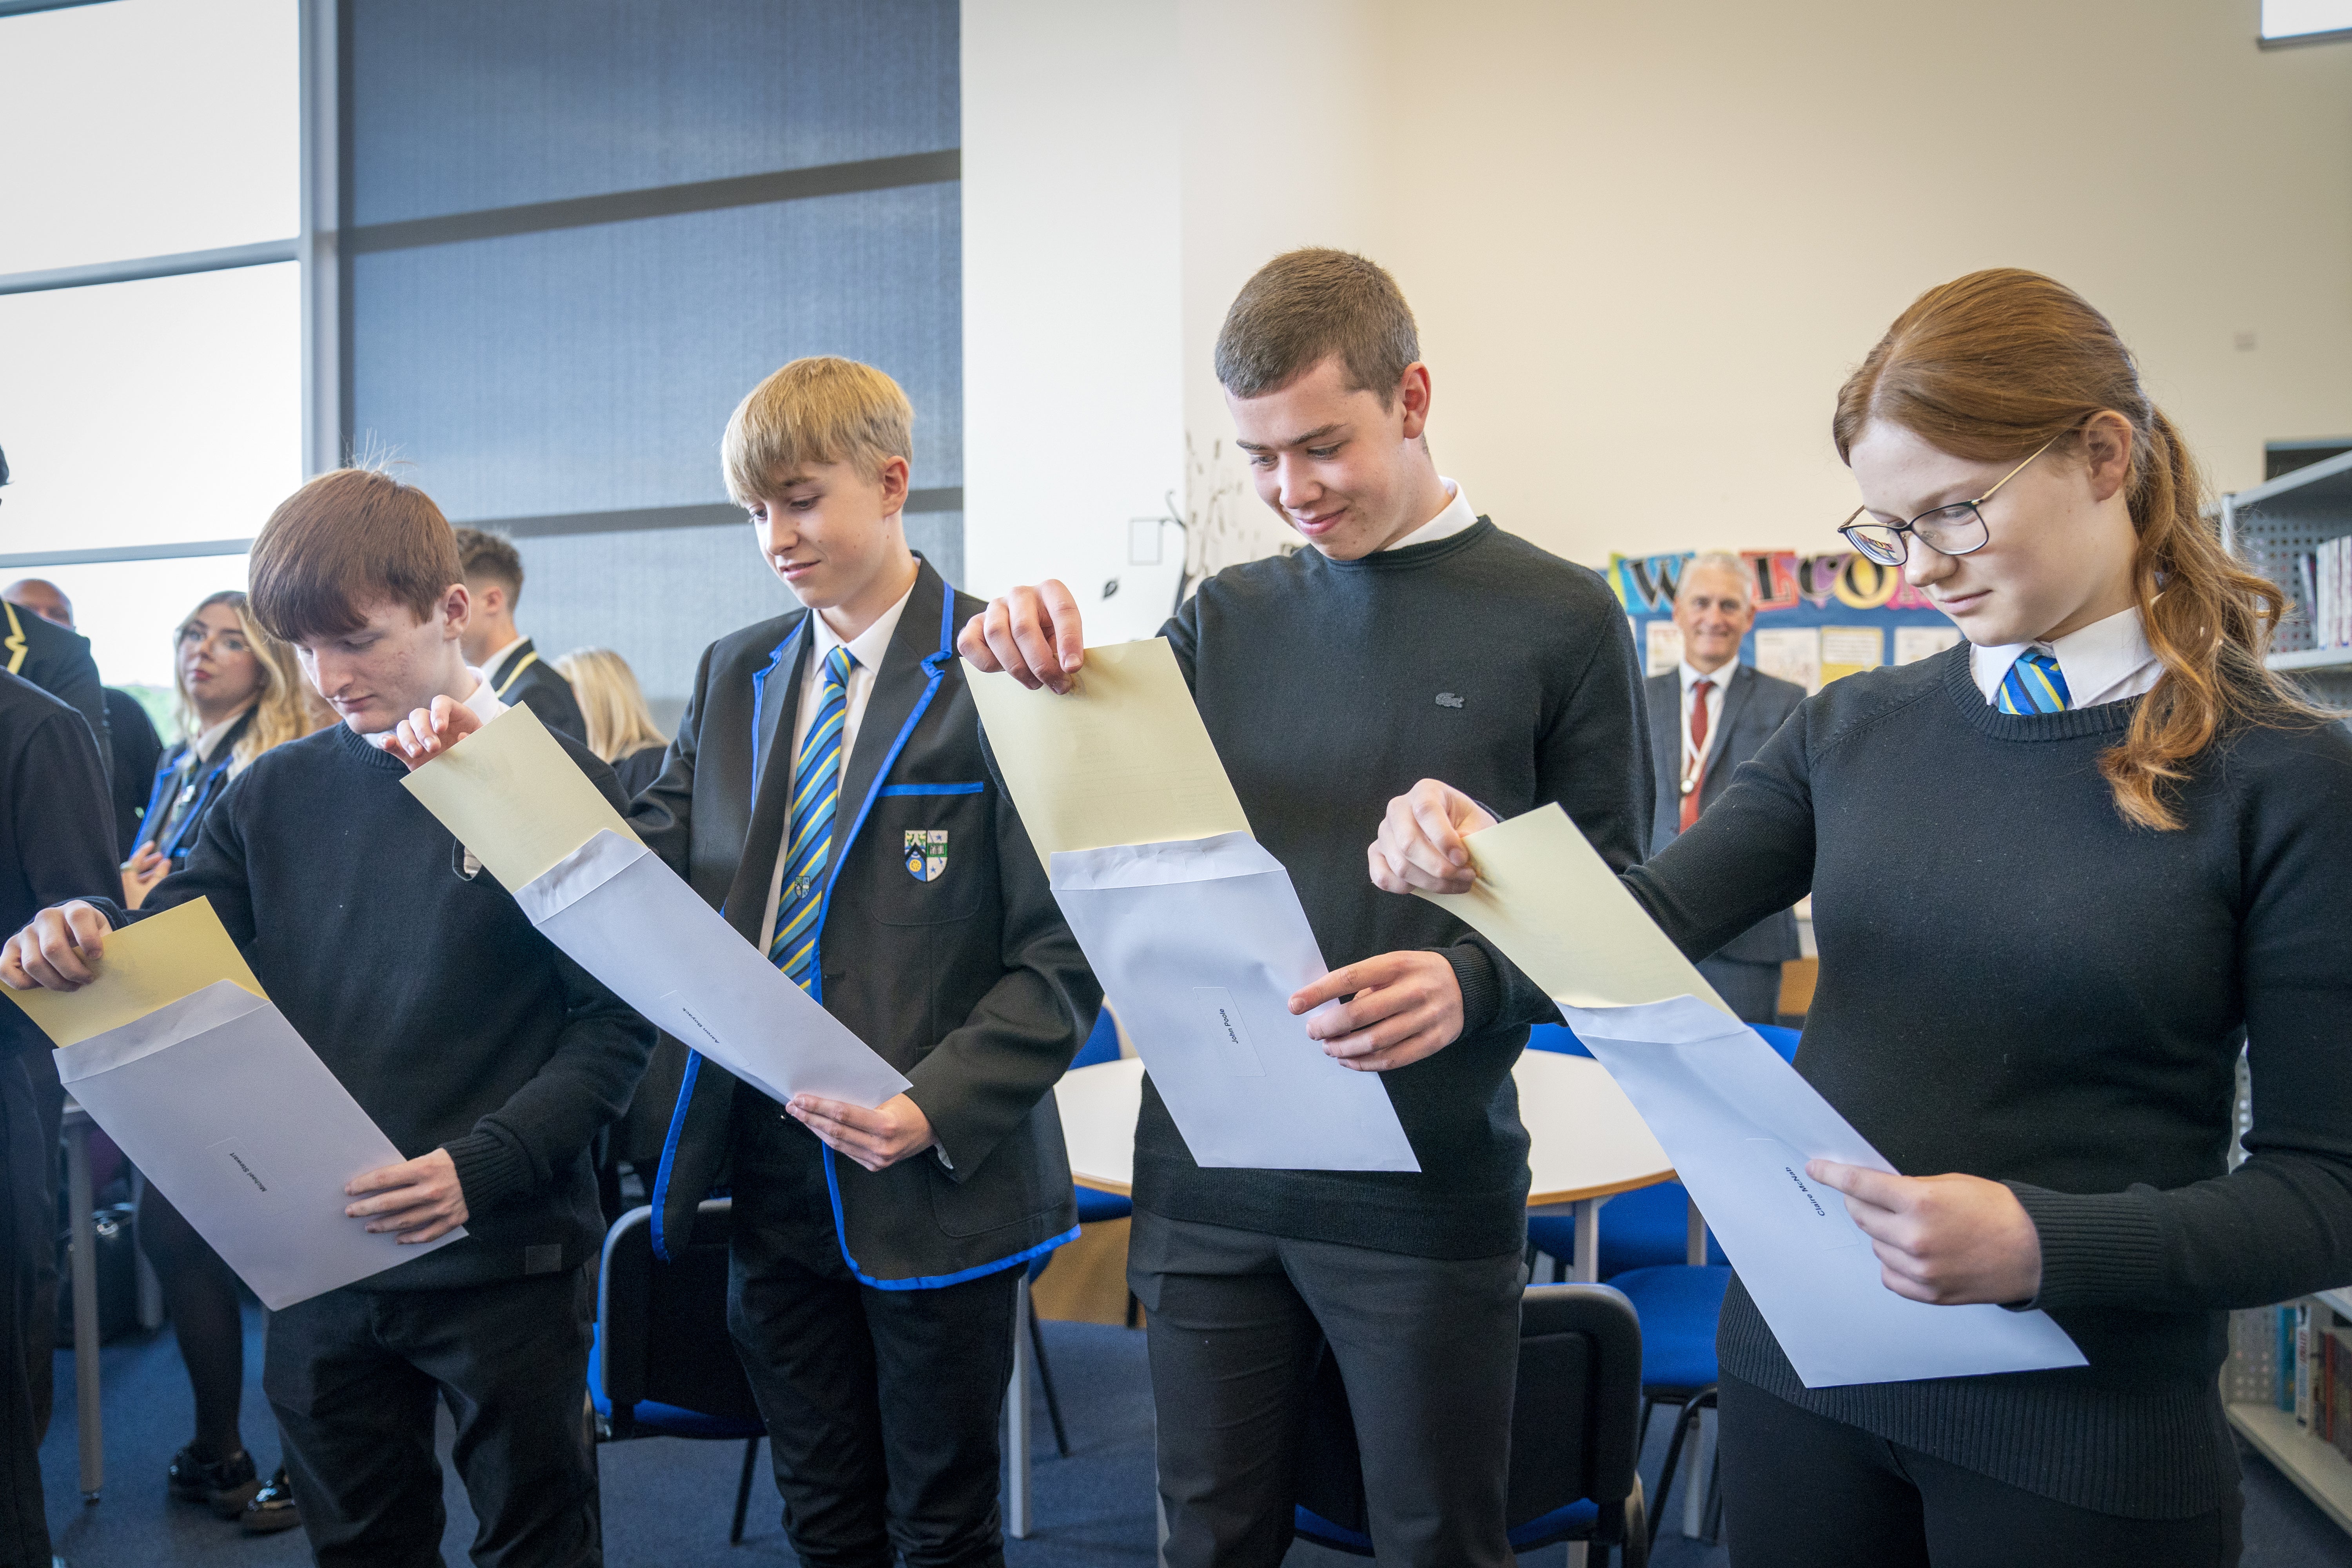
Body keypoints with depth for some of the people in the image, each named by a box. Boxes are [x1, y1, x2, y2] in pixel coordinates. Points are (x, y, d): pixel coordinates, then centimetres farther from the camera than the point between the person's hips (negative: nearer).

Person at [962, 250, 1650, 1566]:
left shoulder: (1561, 620, -2)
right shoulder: (1229, 618, 8)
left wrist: (1470, 984, -23)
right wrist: (1040, 681, -11)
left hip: (1428, 1186, -3)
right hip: (1208, 1171, 3)